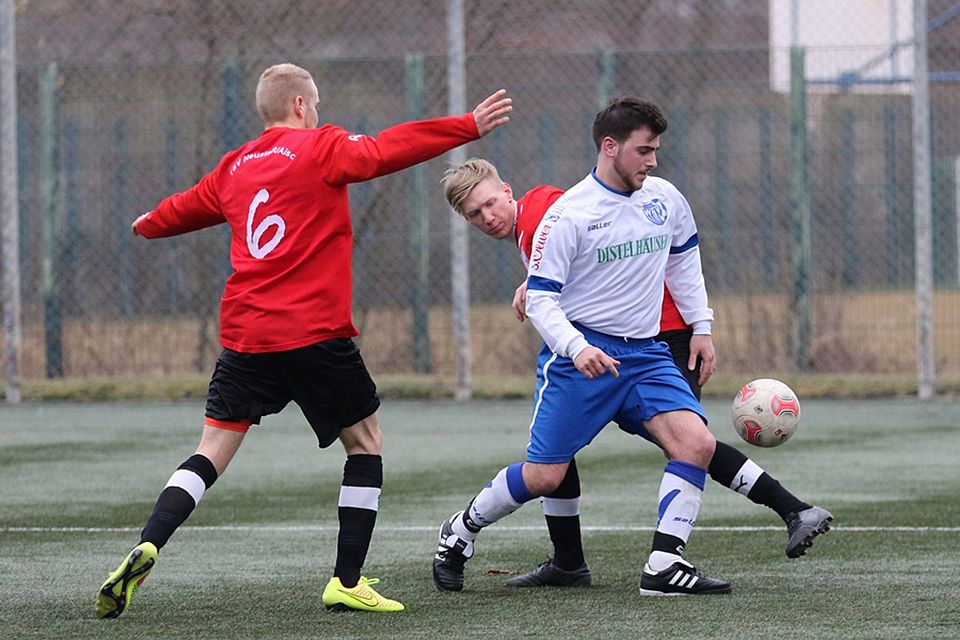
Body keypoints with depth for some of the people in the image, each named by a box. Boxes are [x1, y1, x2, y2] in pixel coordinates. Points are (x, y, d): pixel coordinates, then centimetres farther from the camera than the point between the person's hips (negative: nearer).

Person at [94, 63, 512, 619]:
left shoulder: (235, 167, 16)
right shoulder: (320, 148, -1)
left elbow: (185, 207, 31)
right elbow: (387, 151, -14)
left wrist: (148, 225, 53)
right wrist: (470, 126, -14)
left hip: (245, 334, 5)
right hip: (315, 333, -5)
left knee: (213, 451, 7)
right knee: (365, 440, 11)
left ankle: (145, 552, -14)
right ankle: (348, 582, 5)